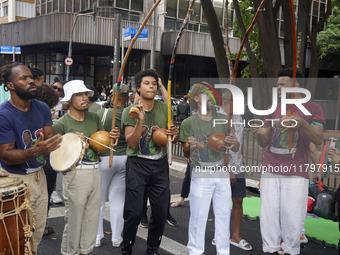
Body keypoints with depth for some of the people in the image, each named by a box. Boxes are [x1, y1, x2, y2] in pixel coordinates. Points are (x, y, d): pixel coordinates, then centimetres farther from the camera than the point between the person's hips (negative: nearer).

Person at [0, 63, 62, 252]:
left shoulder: (42, 108, 2)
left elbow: (50, 137, 1)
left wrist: (49, 146, -23)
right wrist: (36, 150, -33)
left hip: (39, 175, 6)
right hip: (16, 180, -6)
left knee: (38, 231, 17)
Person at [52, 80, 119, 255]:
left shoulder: (94, 118, 10)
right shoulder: (61, 124, -7)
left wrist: (112, 137, -4)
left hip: (95, 171, 6)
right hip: (75, 173, -5)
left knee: (92, 216, 14)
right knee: (74, 217, 3)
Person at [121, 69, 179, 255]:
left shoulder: (164, 109, 6)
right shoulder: (130, 111, -2)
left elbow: (174, 140, 12)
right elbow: (131, 143, -11)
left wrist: (175, 134, -11)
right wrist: (140, 121, -24)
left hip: (160, 164, 3)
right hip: (137, 164, -3)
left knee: (161, 211, 5)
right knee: (134, 212, -4)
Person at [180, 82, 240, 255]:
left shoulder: (223, 119, 7)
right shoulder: (189, 123, -2)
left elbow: (236, 149, 8)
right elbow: (186, 154, -1)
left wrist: (233, 142, -17)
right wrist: (190, 147, -25)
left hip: (222, 172, 4)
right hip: (200, 173, -3)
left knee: (223, 214, 10)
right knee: (198, 215, 0)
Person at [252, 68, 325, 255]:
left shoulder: (312, 108, 1)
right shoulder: (273, 110, 12)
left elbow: (318, 139, -9)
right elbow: (264, 142, 13)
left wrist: (302, 123, -26)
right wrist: (259, 133, -10)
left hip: (296, 173, -3)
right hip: (270, 170, 4)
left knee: (292, 217, 0)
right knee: (269, 215, 4)